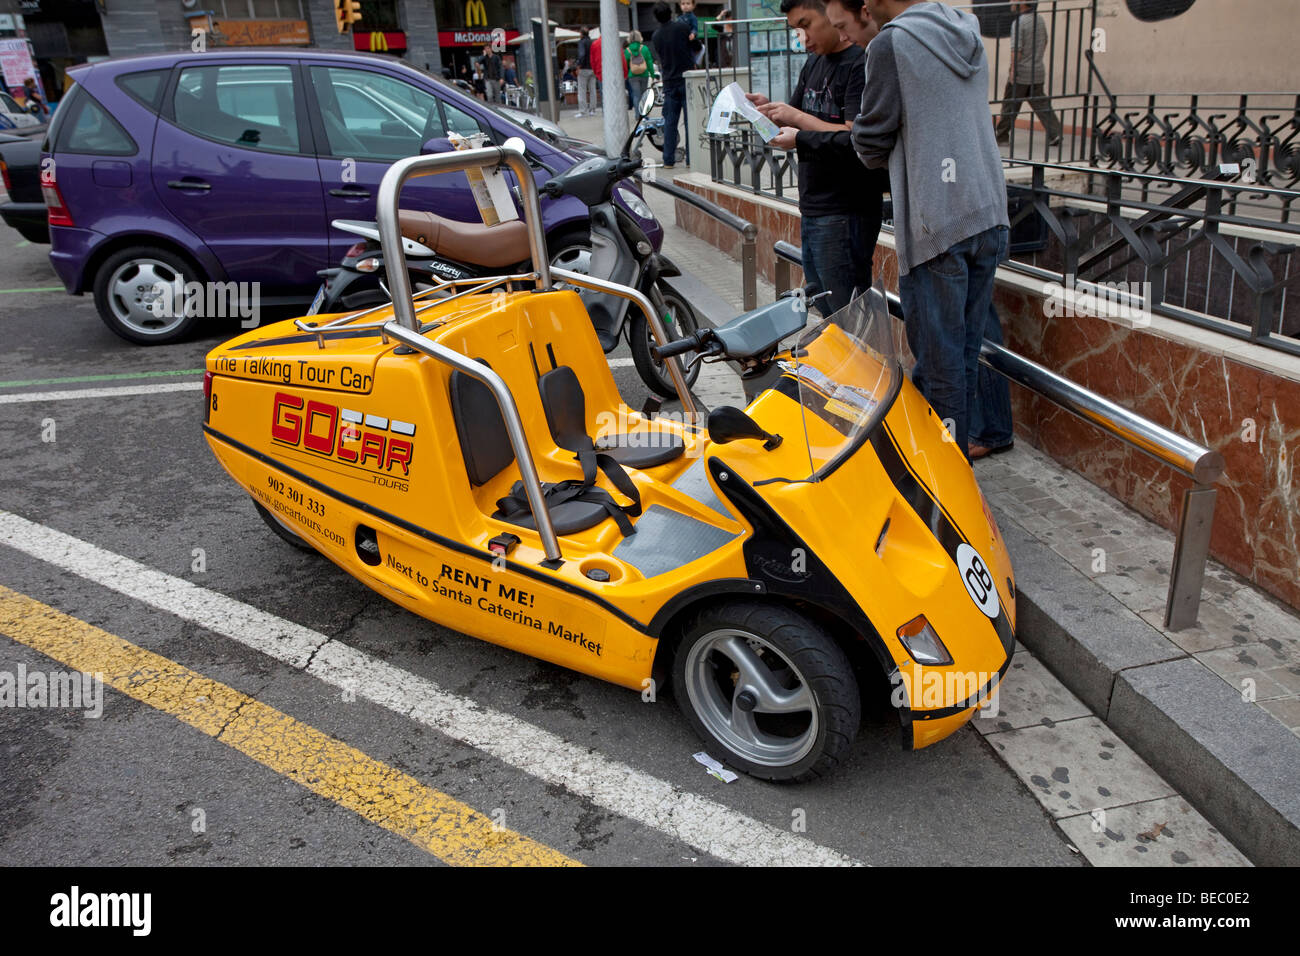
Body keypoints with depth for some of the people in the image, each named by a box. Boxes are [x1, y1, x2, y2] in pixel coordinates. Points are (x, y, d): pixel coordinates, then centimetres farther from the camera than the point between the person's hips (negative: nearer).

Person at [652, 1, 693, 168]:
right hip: (686, 78, -4)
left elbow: (660, 60, 13)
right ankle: (691, 158, -2)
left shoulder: (655, 36, 6)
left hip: (669, 82, 4)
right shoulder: (682, 27, -6)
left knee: (670, 122, 7)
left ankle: (668, 160, 6)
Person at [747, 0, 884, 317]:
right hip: (811, 209, 9)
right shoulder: (814, 63, 16)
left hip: (844, 215, -9)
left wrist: (798, 118, -15)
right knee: (825, 314, 15)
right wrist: (770, 109, -1)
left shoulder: (862, 63, -13)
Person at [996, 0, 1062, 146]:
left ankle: (1002, 136, 13)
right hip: (1038, 70, 7)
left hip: (1021, 72, -7)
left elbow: (1016, 49, -20)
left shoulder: (1019, 22, -14)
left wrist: (1013, 70, -16)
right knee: (1041, 104, 7)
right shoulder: (1040, 20, 11)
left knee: (1010, 105, 5)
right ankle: (1055, 133, -3)